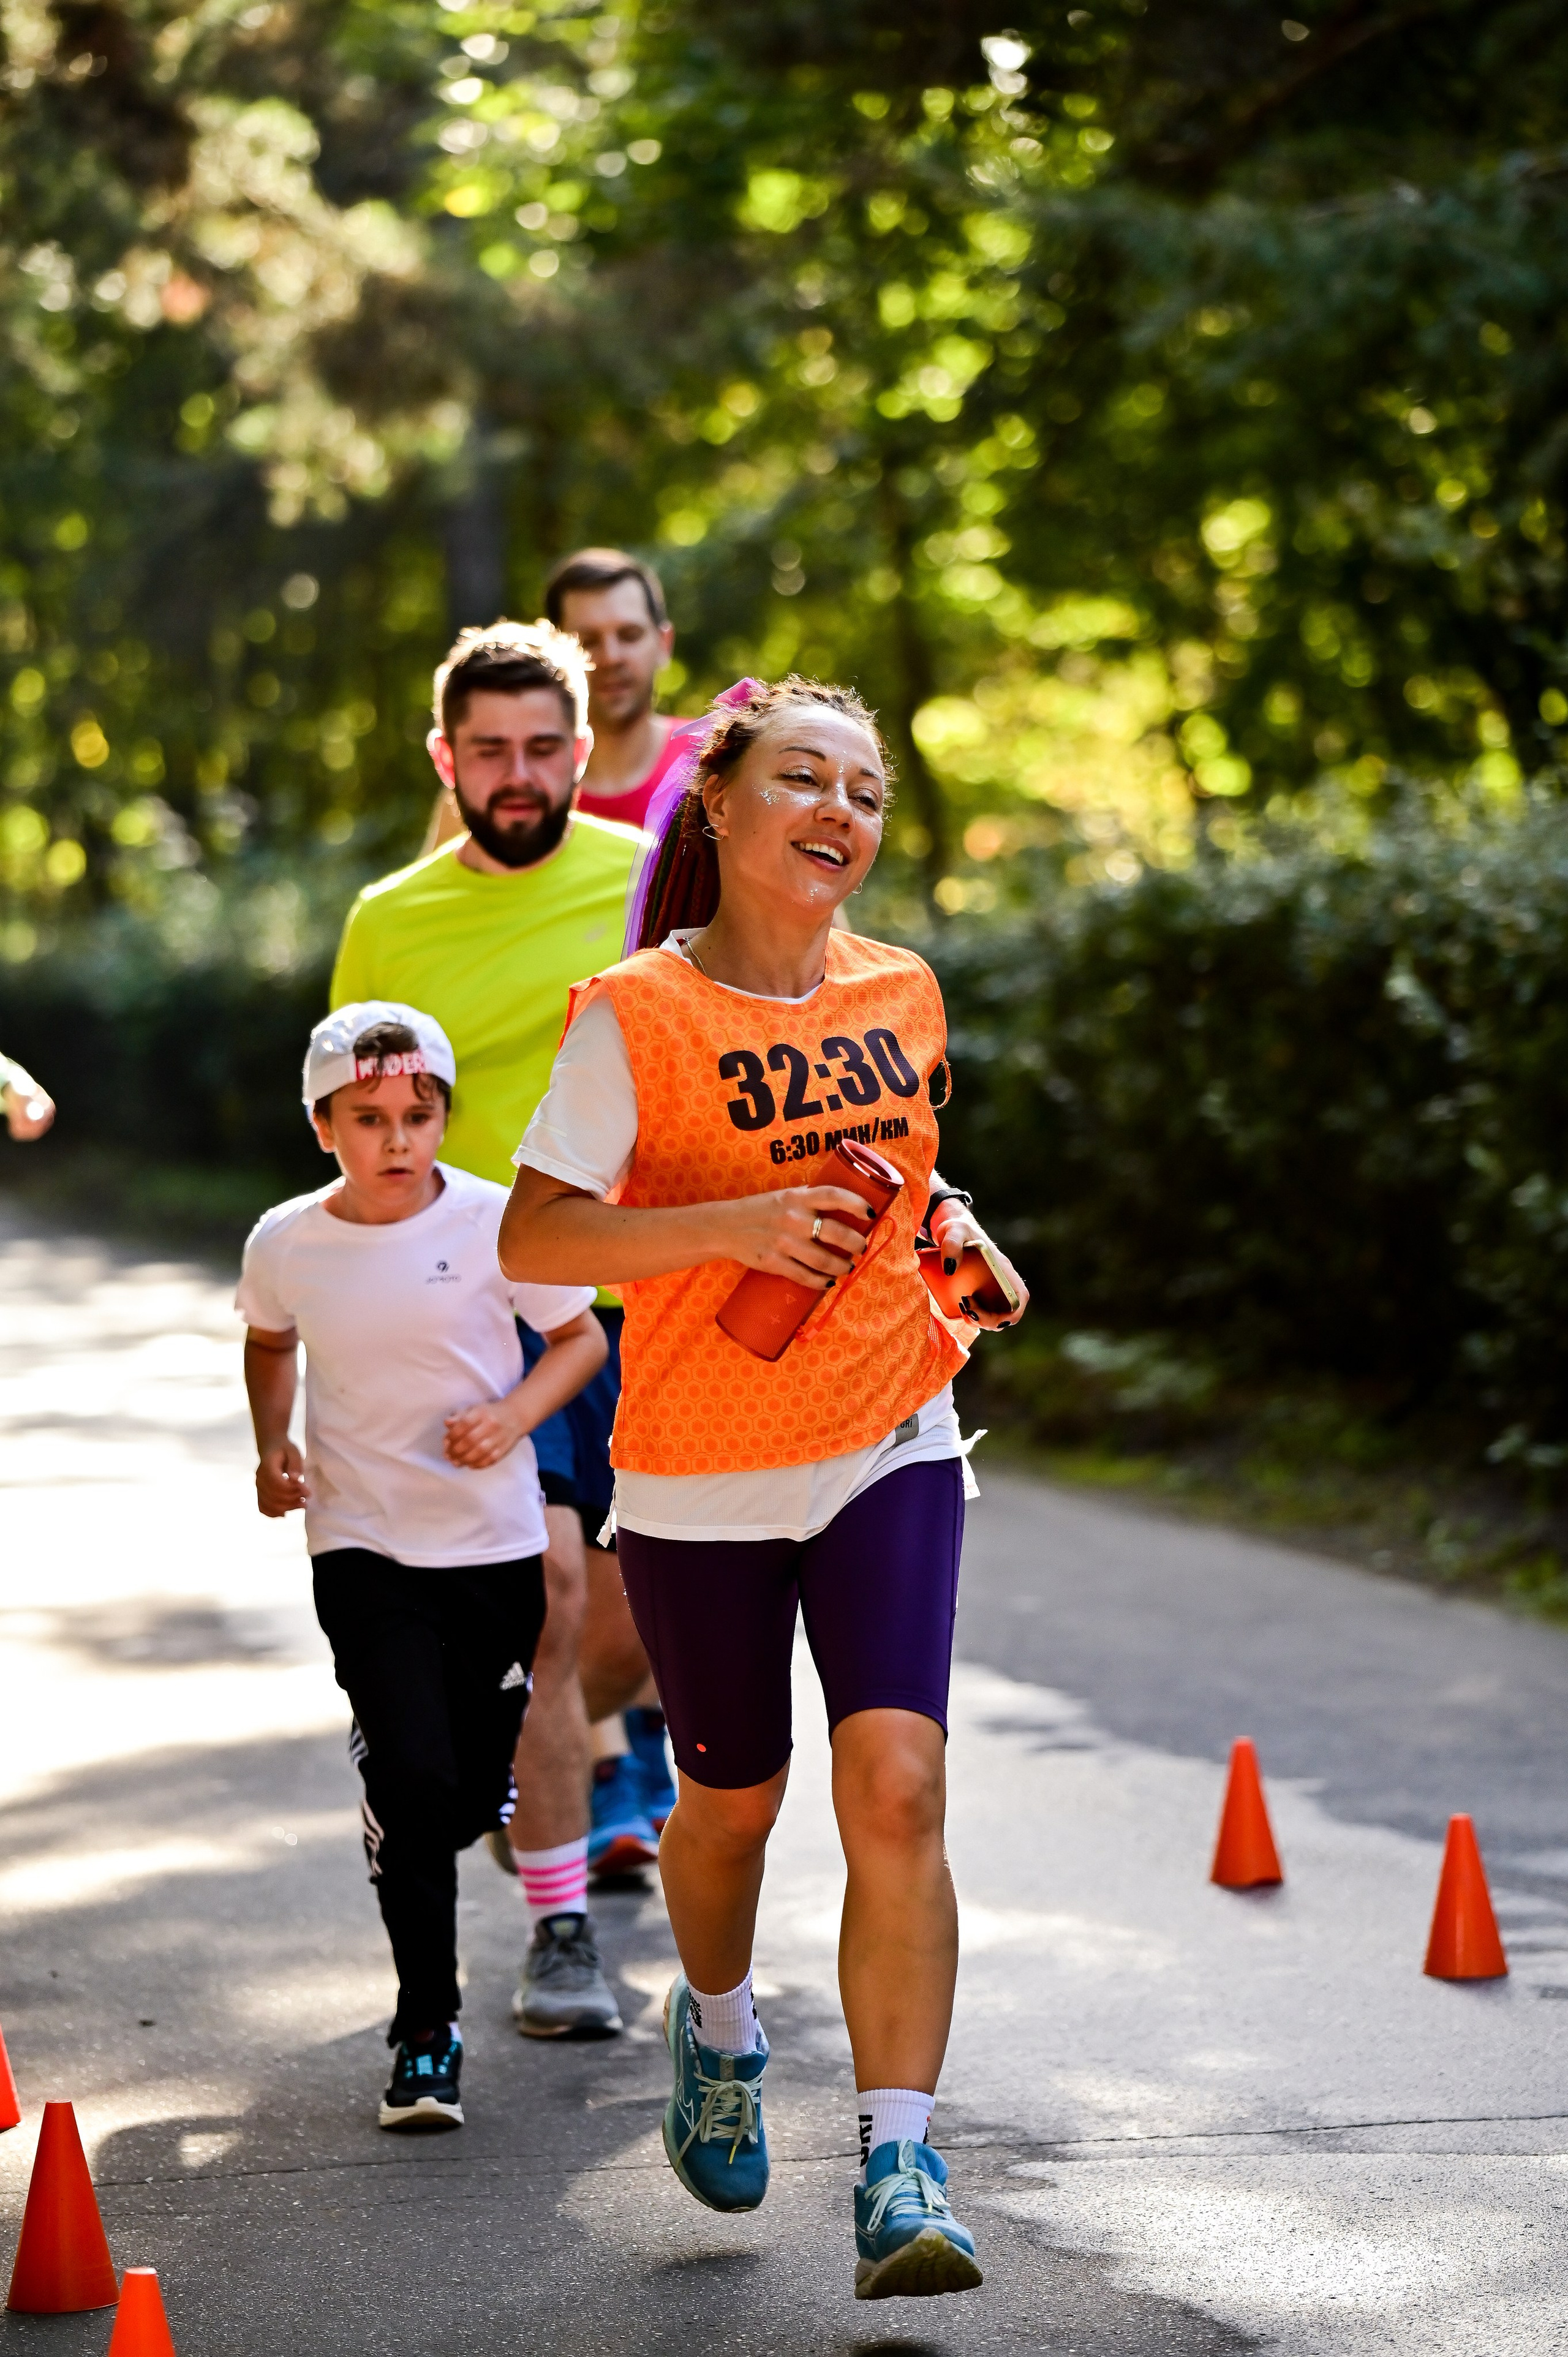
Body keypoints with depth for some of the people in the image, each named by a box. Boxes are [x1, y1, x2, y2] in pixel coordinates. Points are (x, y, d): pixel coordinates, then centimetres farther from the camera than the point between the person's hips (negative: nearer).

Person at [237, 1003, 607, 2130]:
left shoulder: (494, 1223, -9)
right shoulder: (285, 1243, -4)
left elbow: (582, 1336, 2)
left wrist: (515, 1413, -15)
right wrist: (273, 1447, 4)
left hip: (495, 1541, 1)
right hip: (363, 1546, -1)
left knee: (471, 1798, 10)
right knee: (412, 1775, -15)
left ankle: (404, 1856, 48)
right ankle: (428, 2025, -3)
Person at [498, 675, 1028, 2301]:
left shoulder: (899, 995, 4)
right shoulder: (637, 1015, -11)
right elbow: (531, 1240, -17)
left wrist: (945, 1226, 3)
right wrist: (734, 1223, -28)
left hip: (889, 1447, 2)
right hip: (698, 1474, -2)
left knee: (896, 1786, -14)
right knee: (736, 1797, 14)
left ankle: (898, 2171, -12)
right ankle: (716, 2030, 47)